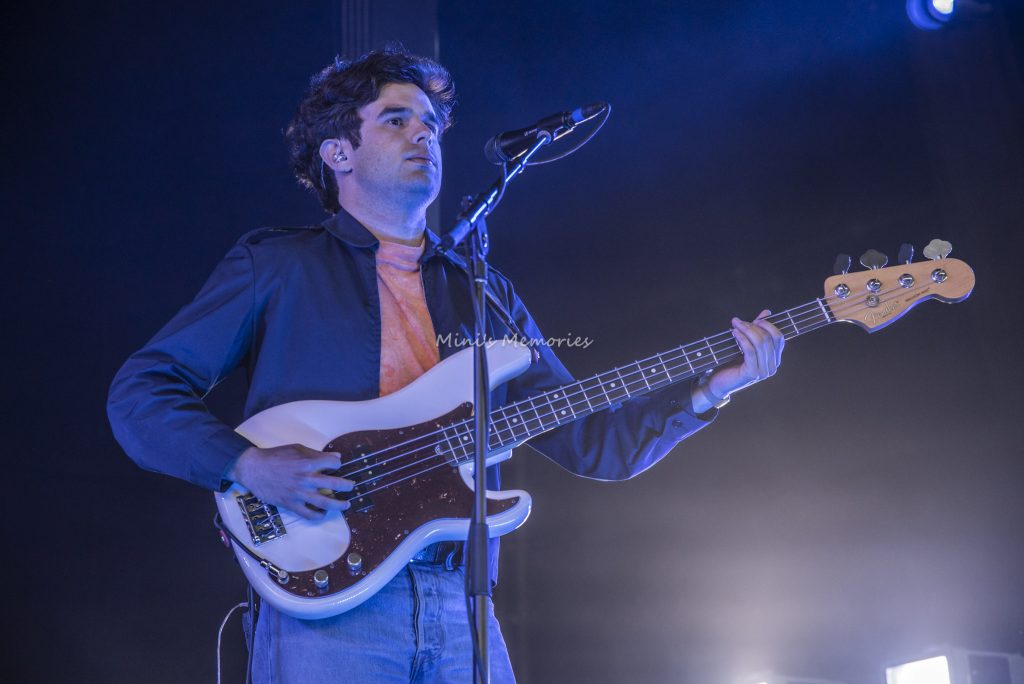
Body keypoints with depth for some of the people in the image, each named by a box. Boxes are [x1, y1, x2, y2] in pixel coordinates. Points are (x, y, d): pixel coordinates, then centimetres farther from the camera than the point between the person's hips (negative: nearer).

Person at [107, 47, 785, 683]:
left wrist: (708, 389, -2)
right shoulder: (276, 265, 6)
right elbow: (140, 392, 3)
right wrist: (249, 465, -13)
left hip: (462, 611, 4)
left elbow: (590, 440, 12)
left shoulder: (486, 294, 17)